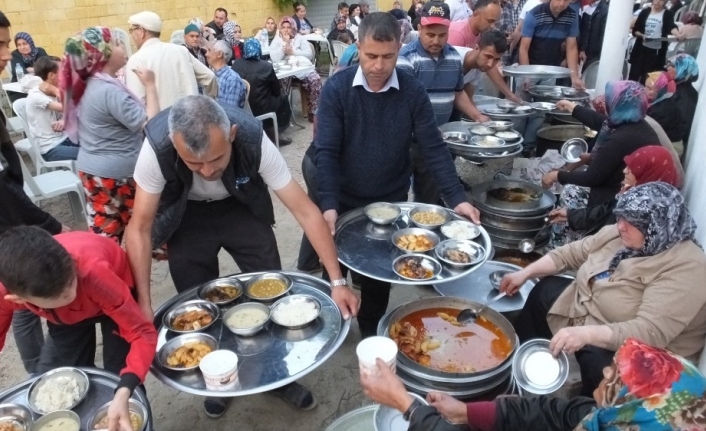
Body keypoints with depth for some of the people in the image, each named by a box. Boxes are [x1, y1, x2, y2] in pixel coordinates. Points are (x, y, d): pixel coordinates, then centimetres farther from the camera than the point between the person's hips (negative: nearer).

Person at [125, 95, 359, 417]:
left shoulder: (253, 140, -35)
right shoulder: (157, 148, -35)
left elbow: (305, 211, -30)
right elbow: (140, 229, -24)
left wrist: (337, 281, -33)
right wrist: (143, 304, -29)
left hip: (241, 208, 0)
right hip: (188, 216, 0)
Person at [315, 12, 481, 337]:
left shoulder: (412, 91, -10)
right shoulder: (336, 88, -13)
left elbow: (434, 148, -8)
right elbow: (326, 151, -16)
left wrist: (457, 198, -17)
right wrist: (328, 205, -27)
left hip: (391, 201, 1)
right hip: (344, 201, 0)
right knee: (334, 267, 16)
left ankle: (371, 332, 35)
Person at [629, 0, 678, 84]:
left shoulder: (668, 14, 1)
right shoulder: (645, 12, 7)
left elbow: (671, 26, -18)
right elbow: (635, 30, 7)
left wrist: (678, 34, -39)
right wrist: (641, 35, -14)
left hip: (656, 51, -1)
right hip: (641, 48, 2)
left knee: (646, 78, 1)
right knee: (633, 76, 1)